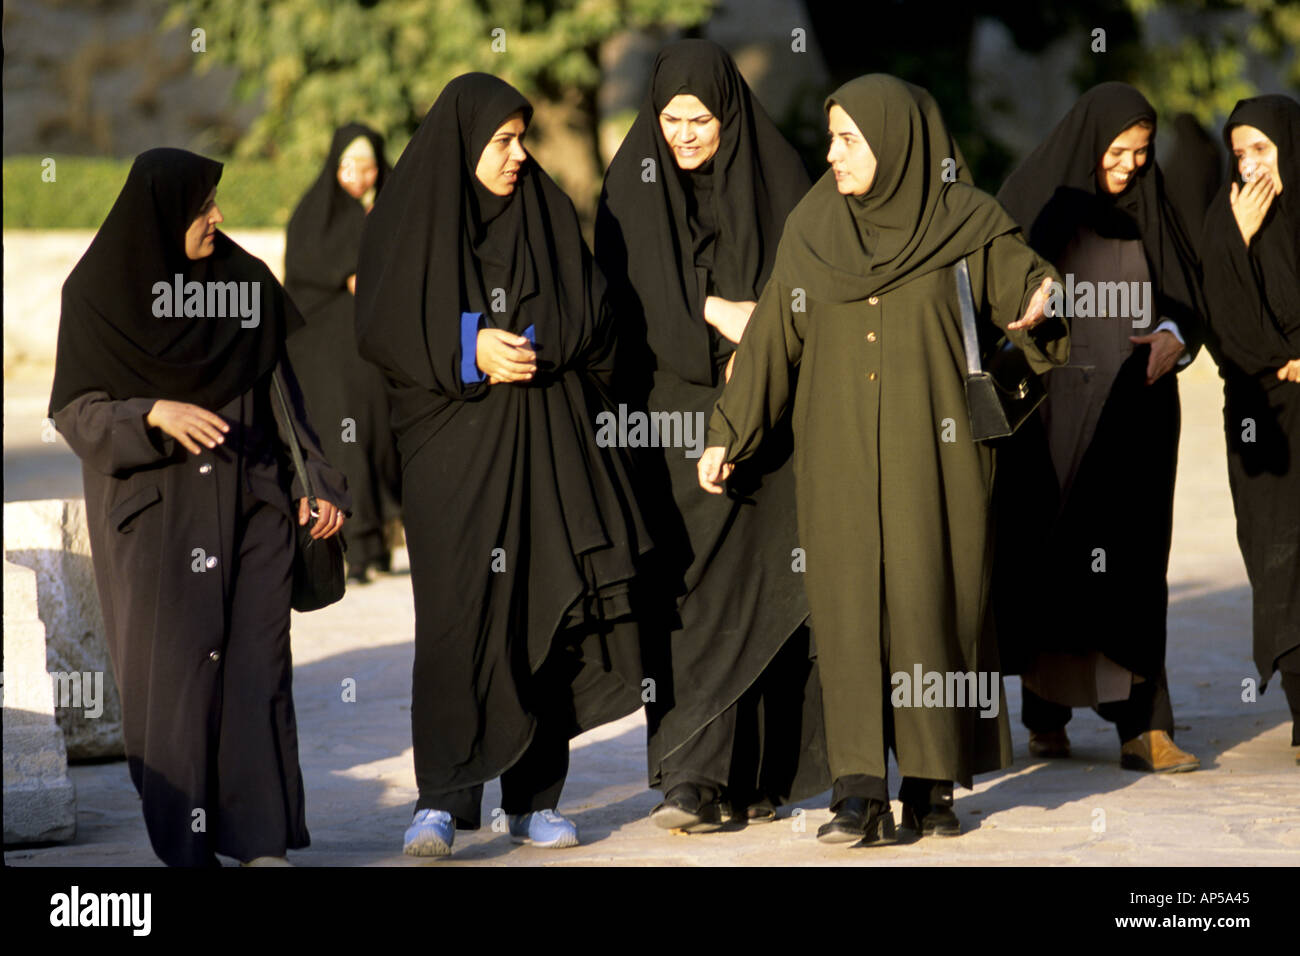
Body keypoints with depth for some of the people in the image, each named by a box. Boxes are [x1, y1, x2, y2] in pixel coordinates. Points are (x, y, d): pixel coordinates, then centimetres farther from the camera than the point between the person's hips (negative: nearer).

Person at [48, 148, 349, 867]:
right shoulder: (98, 294, -2)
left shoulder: (244, 280, 7)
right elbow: (75, 411, -3)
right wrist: (154, 415, -20)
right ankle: (186, 846, 3)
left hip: (252, 507, 2)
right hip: (154, 513, -2)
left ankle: (262, 839, -2)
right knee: (174, 668, -3)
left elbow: (289, 384, 9)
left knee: (257, 664, -3)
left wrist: (319, 481, 1)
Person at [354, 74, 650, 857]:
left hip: (549, 443, 3)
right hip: (453, 443, -3)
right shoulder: (408, 218, 2)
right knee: (456, 616, -12)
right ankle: (443, 802, -11)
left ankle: (535, 798, 7)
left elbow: (592, 318, 8)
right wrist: (471, 351, -15)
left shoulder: (549, 213, 12)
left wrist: (526, 346, -9)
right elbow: (382, 329, -4)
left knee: (545, 612, 1)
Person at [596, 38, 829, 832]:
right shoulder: (634, 186, 5)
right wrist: (714, 312, -15)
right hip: (672, 414, 0)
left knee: (760, 581, -1)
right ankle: (696, 773, -11)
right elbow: (626, 297, -2)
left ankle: (762, 771, 6)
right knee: (692, 586, -8)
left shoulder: (776, 179, 4)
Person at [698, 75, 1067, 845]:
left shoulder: (966, 225, -3)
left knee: (933, 601, 0)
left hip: (933, 456, -2)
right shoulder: (812, 228, 5)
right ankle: (863, 791, -6)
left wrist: (1041, 309, -26)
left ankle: (934, 782, 12)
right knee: (851, 605, -4)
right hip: (841, 461, 2)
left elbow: (1033, 283, -1)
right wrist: (726, 433, 3)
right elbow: (772, 339, 7)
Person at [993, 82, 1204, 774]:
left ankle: (1141, 725, -8)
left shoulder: (1151, 214, 10)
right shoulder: (1036, 200, 1)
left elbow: (1187, 300, 12)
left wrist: (1173, 338, -9)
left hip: (1133, 412, 2)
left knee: (1132, 559, -4)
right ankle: (1045, 713, 13)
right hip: (1051, 410, -2)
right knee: (1045, 553, 0)